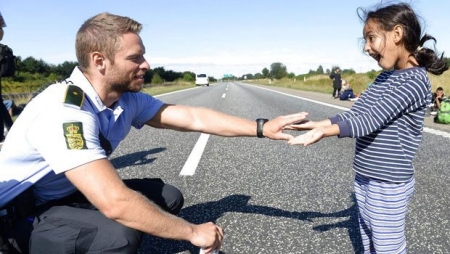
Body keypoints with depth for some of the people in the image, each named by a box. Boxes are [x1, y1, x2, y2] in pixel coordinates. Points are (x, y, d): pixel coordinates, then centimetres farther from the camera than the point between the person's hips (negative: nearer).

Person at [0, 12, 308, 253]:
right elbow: (115, 203, -39)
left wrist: (262, 128, -13)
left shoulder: (127, 99, -8)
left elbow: (194, 118, -8)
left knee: (168, 197, -1)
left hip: (72, 195, 8)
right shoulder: (65, 111, -33)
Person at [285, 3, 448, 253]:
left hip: (389, 184, -8)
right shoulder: (384, 78, 6)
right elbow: (355, 114, 5)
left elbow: (370, 119, -28)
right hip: (364, 179, 8)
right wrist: (318, 123, -5)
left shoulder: (415, 81, -18)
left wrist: (325, 131, -38)